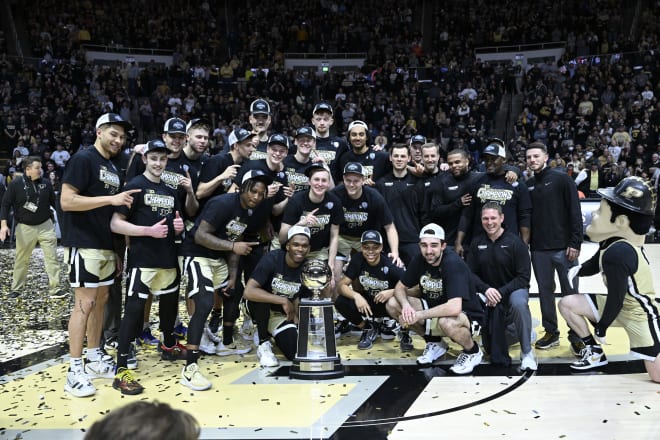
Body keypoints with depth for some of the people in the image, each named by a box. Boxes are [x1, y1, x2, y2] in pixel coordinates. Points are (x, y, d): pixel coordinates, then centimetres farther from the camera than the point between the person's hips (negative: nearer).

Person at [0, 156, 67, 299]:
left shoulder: (46, 183, 1)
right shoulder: (16, 184, -6)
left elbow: (54, 202, 12)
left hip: (45, 225, 2)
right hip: (25, 228, -2)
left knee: (52, 258, -3)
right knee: (21, 259, 9)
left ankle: (55, 289, 2)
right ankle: (17, 289, 25)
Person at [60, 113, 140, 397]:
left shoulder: (112, 168, 16)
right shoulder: (83, 159, -10)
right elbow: (67, 201, -19)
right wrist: (110, 199, -23)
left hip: (106, 245, 9)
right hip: (83, 245, -9)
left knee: (100, 301, 13)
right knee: (84, 304, -7)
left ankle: (95, 360, 23)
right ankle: (75, 371, 1)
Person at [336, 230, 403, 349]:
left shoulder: (390, 265, -23)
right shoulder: (358, 259, -14)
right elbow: (342, 285, -15)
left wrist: (393, 292, -41)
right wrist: (356, 296, -35)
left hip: (386, 304, -2)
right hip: (366, 303, 2)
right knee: (340, 302, -23)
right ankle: (368, 328, 2)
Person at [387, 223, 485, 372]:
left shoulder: (453, 264, -27)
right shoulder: (420, 260, -7)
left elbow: (454, 308, -39)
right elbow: (400, 287, 1)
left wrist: (418, 315, -31)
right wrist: (406, 305, -22)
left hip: (466, 315, -6)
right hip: (434, 311, 7)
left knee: (447, 322, -41)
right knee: (393, 304, -9)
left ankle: (472, 352, -5)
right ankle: (434, 342, 10)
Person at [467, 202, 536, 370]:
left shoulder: (515, 242, -8)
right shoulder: (477, 243, 4)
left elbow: (524, 277, -11)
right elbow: (471, 273, 2)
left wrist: (501, 292, -22)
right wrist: (486, 289, -18)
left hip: (513, 289, -3)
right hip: (487, 291, 4)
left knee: (519, 303, -39)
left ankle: (527, 352, -17)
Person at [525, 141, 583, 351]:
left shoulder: (562, 179, -3)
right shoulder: (527, 186, 10)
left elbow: (575, 213, -7)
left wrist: (575, 243, -12)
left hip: (563, 247, -4)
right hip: (538, 249, 4)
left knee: (570, 293, 2)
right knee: (545, 292, 10)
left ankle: (576, 335, 13)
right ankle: (551, 332, 22)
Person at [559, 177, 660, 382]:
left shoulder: (618, 253, -34)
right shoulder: (613, 241, -6)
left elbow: (616, 299, -25)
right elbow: (595, 264, 10)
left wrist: (601, 329, -11)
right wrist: (579, 269, -12)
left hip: (639, 314, -8)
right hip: (618, 305, 9)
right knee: (567, 303, 1)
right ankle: (595, 351, 14)